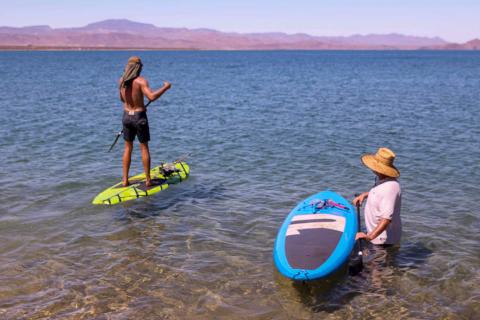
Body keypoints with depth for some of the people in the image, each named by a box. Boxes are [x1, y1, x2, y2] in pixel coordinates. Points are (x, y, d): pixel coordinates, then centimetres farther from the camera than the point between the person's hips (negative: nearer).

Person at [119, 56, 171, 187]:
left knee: (128, 148, 14)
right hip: (139, 117, -5)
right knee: (144, 148, 7)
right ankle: (148, 180, 13)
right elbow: (152, 96, -28)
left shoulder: (122, 81, 3)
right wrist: (165, 87, -15)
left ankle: (125, 180, 15)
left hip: (127, 116, 5)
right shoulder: (141, 81, -16)